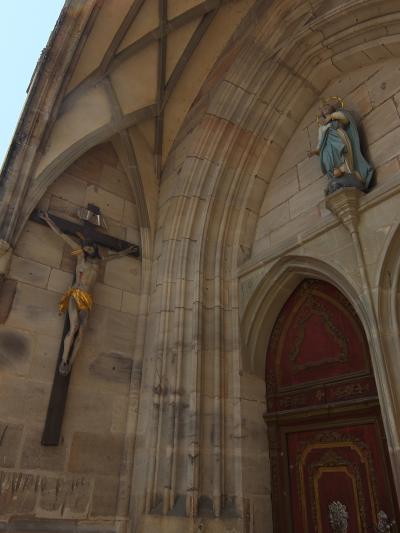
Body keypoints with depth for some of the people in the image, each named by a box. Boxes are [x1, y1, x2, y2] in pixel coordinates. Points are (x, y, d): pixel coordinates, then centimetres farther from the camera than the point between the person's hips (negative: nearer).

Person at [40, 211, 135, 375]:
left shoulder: (98, 260, 20)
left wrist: (125, 251, 52)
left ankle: (69, 365, -11)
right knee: (74, 328, -21)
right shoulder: (81, 253, 11)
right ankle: (63, 361, -11)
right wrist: (48, 220, 21)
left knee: (80, 332, -11)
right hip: (75, 295, -3)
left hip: (86, 300, 3)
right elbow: (61, 234, 16)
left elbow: (113, 256, 40)